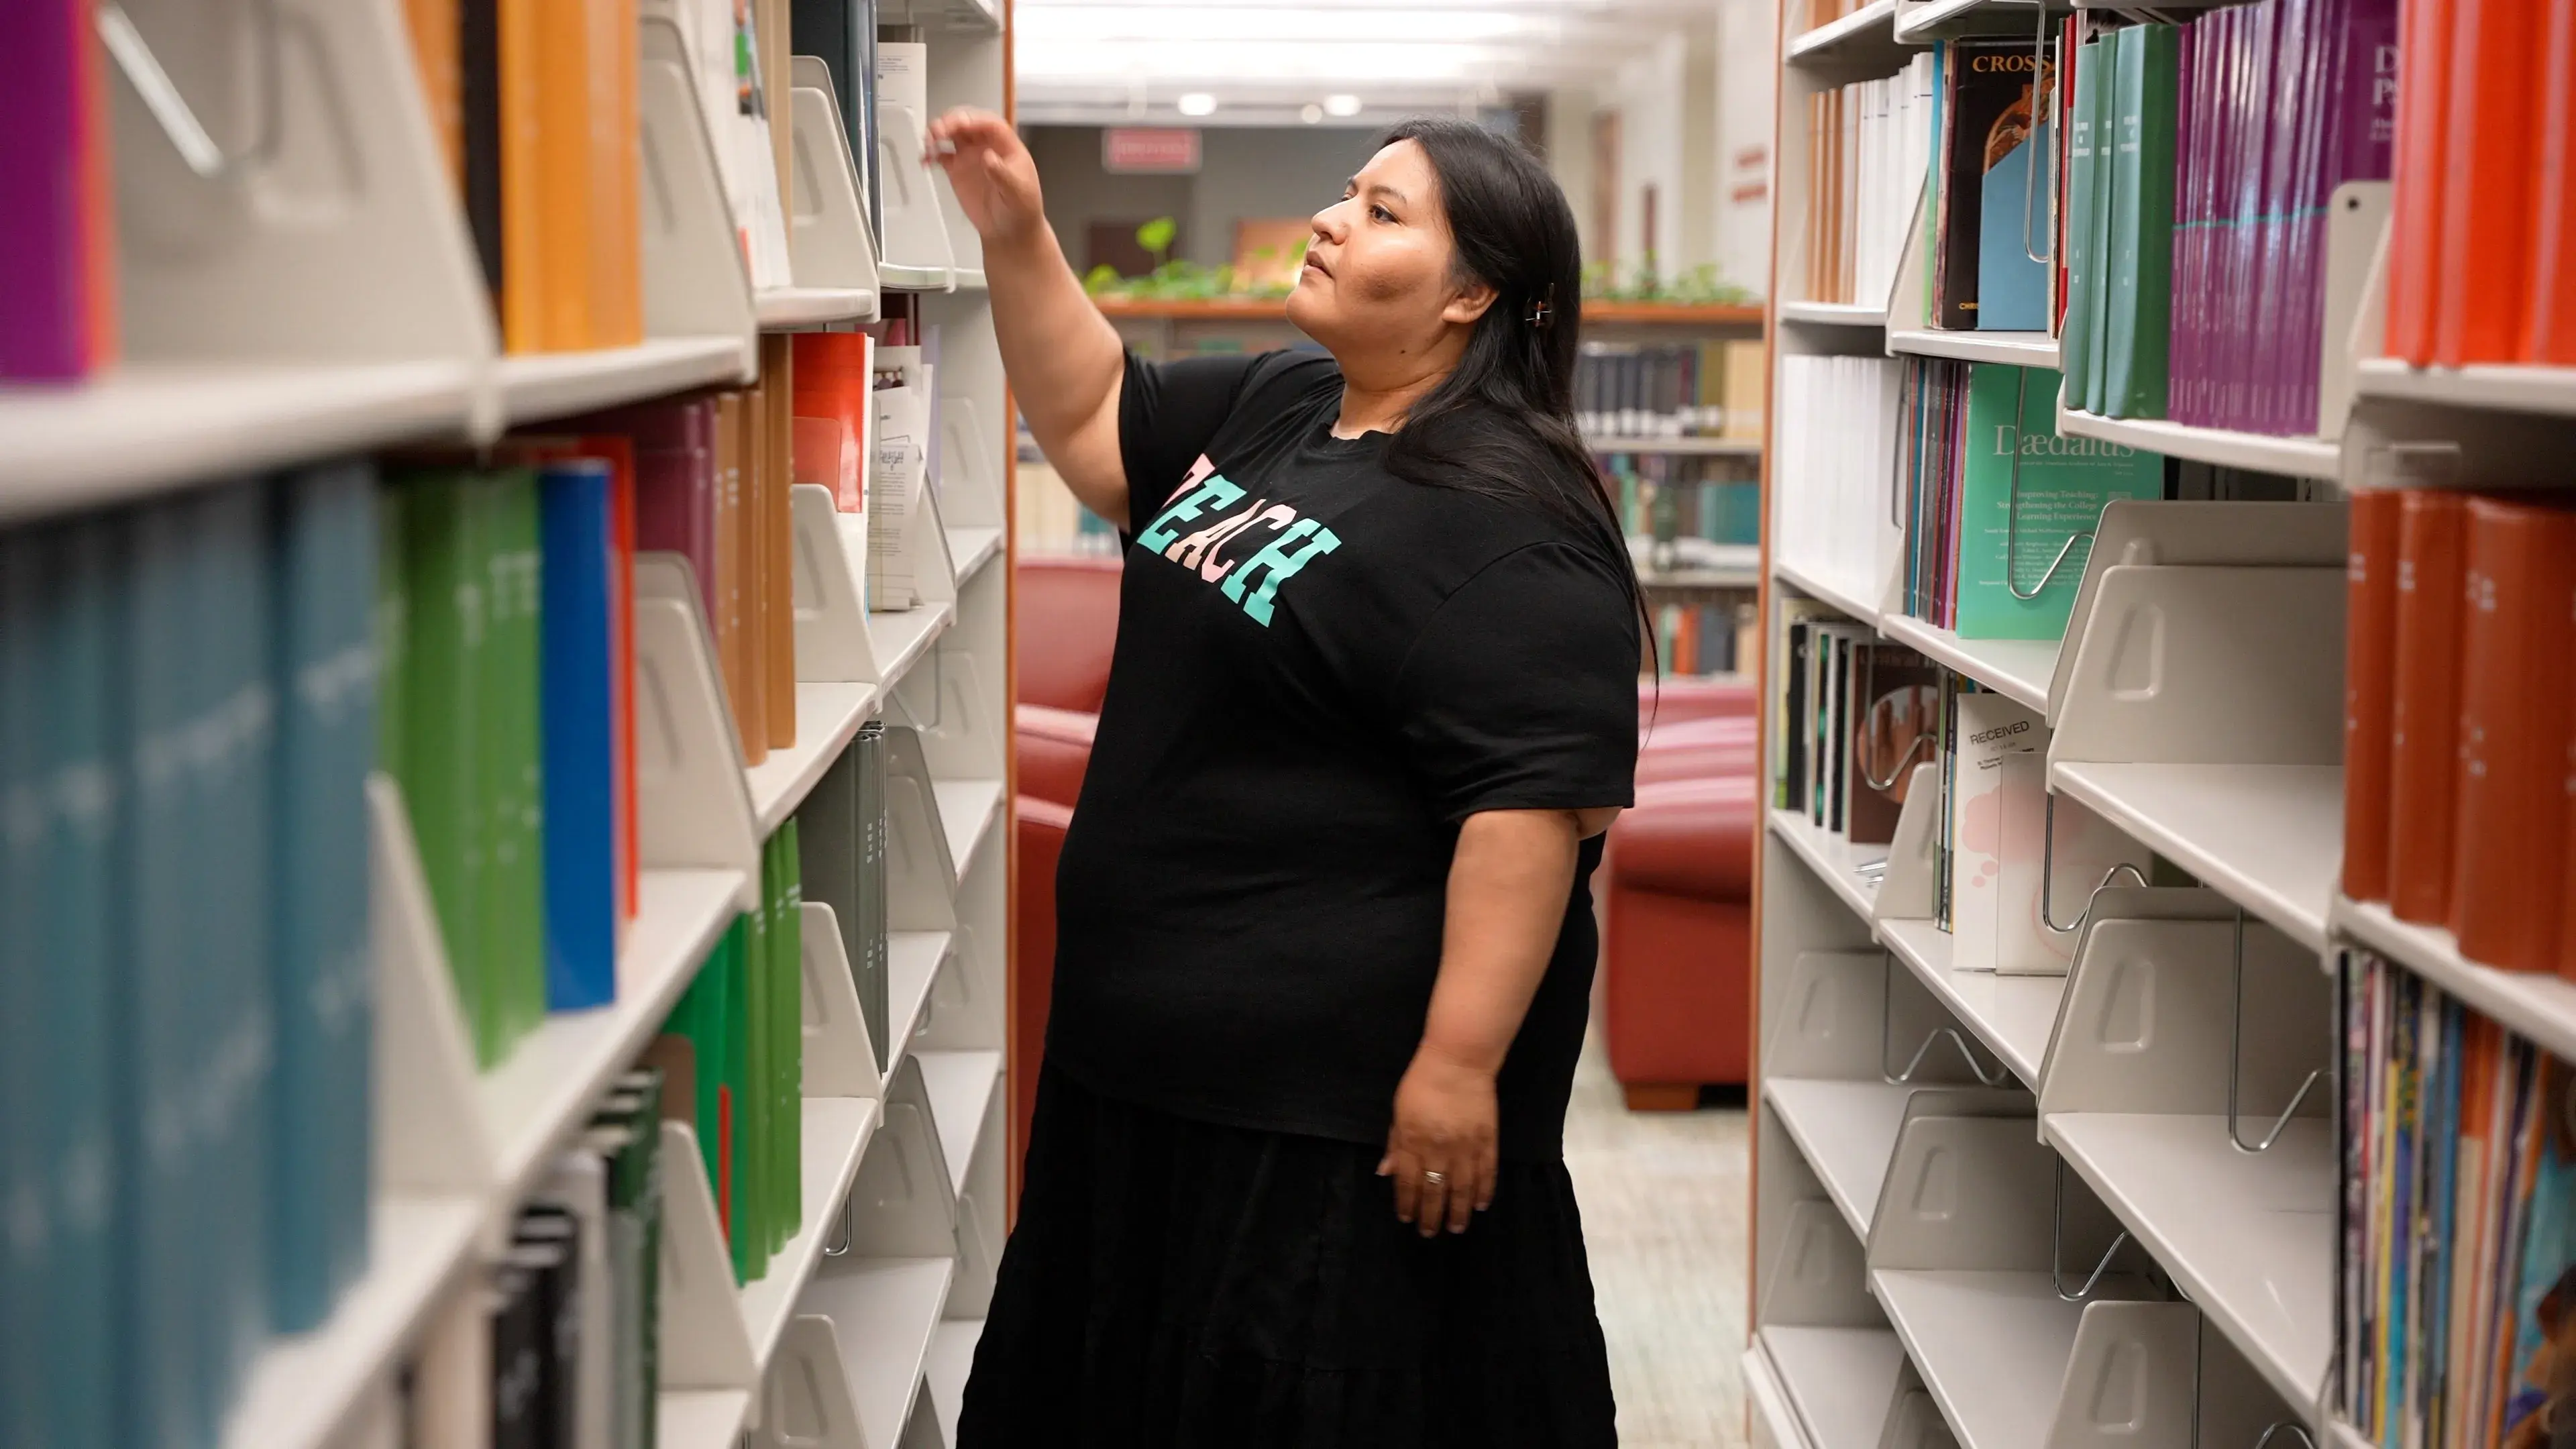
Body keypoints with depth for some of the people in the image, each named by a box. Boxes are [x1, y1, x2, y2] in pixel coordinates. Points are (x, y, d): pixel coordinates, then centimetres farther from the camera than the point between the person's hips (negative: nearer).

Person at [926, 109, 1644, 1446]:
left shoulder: (1505, 521, -21)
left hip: (1344, 1089, -9)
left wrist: (1461, 1061, -27)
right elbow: (1091, 427, 21)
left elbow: (1534, 802, -26)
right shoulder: (1275, 405, 9)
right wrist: (1017, 242, 8)